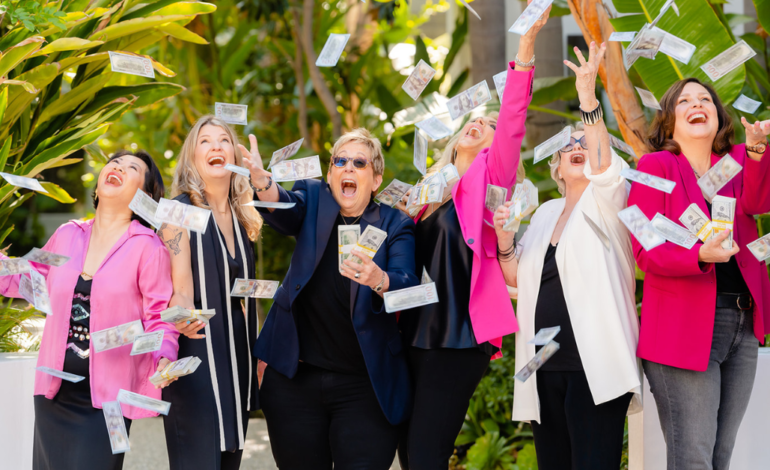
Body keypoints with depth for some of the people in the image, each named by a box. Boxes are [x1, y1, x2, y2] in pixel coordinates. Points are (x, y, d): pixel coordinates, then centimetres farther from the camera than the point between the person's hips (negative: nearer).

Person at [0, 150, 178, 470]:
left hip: (108, 396, -5)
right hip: (54, 392, 5)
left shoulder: (148, 247, -7)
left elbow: (160, 316, -8)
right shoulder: (67, 236, 8)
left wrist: (165, 358, -26)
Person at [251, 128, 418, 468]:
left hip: (365, 386, -2)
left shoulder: (395, 225, 1)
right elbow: (284, 208, -16)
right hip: (296, 378, 2)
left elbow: (408, 286, -15)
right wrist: (260, 179, -39)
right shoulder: (314, 200, 7)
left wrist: (378, 280, -39)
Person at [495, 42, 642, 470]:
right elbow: (515, 278, 21)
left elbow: (604, 164, -21)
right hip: (545, 369, 7)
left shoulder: (607, 202, 1)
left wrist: (589, 98, -30)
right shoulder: (546, 213, 19)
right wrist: (504, 239, 1)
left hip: (595, 367, -6)